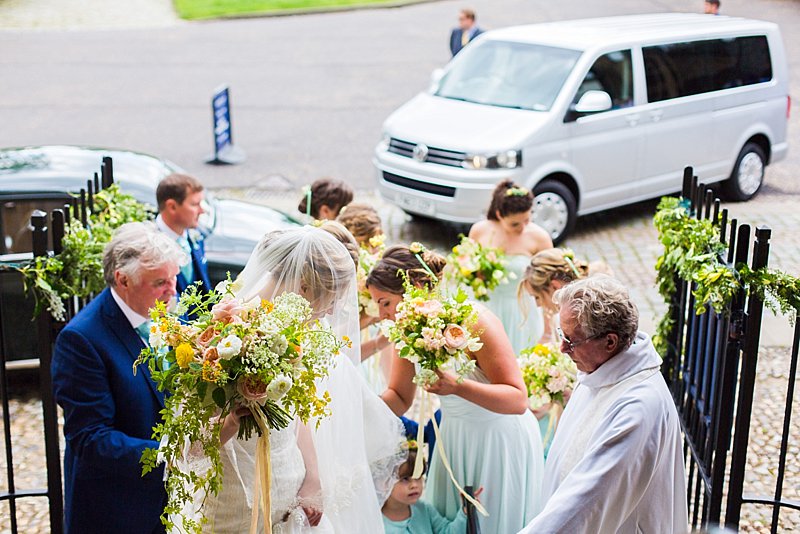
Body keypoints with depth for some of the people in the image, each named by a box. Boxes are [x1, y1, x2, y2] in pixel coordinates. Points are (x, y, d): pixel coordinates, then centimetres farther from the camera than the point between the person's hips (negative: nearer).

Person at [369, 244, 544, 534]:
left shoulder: (473, 320, -26)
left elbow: (518, 400, -27)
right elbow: (400, 398, 3)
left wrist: (457, 386, -40)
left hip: (500, 441, -6)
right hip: (455, 438, 6)